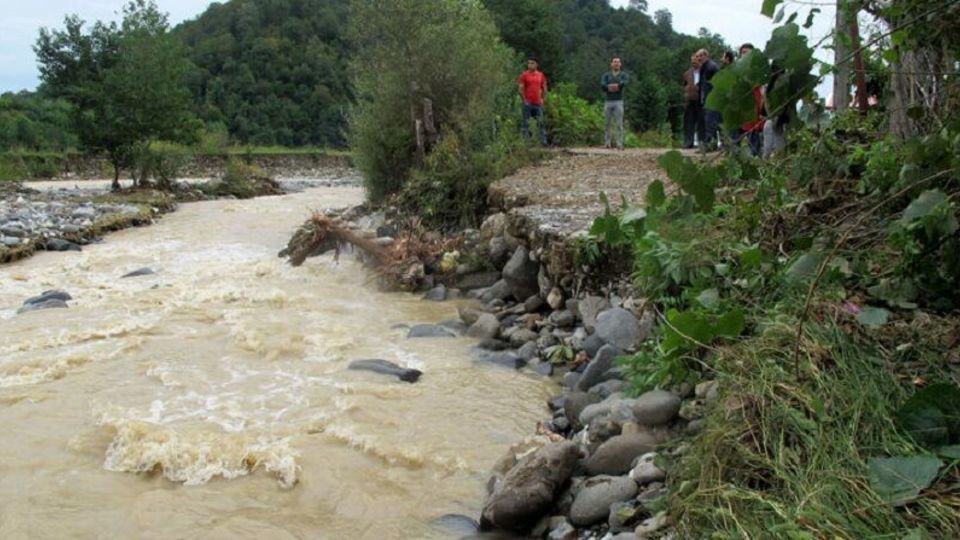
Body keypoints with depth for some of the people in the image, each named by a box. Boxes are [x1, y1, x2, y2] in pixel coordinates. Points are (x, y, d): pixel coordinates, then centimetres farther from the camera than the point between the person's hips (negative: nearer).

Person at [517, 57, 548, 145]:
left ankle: (544, 141, 3)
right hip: (528, 103, -3)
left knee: (541, 123, 1)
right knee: (526, 123, -1)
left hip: (538, 103, 3)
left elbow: (544, 88, 18)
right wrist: (524, 100, -10)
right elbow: (520, 88, -6)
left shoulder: (541, 75, 10)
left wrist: (542, 99, 7)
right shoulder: (524, 75, -1)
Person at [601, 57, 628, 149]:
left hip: (619, 102, -1)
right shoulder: (606, 75, 10)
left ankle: (619, 144, -7)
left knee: (619, 124, -6)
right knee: (608, 124, 4)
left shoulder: (623, 75, 7)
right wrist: (617, 86, -12)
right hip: (608, 102, 2)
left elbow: (624, 84, -14)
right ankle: (607, 143, 10)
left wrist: (609, 87, -10)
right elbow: (602, 85, -9)